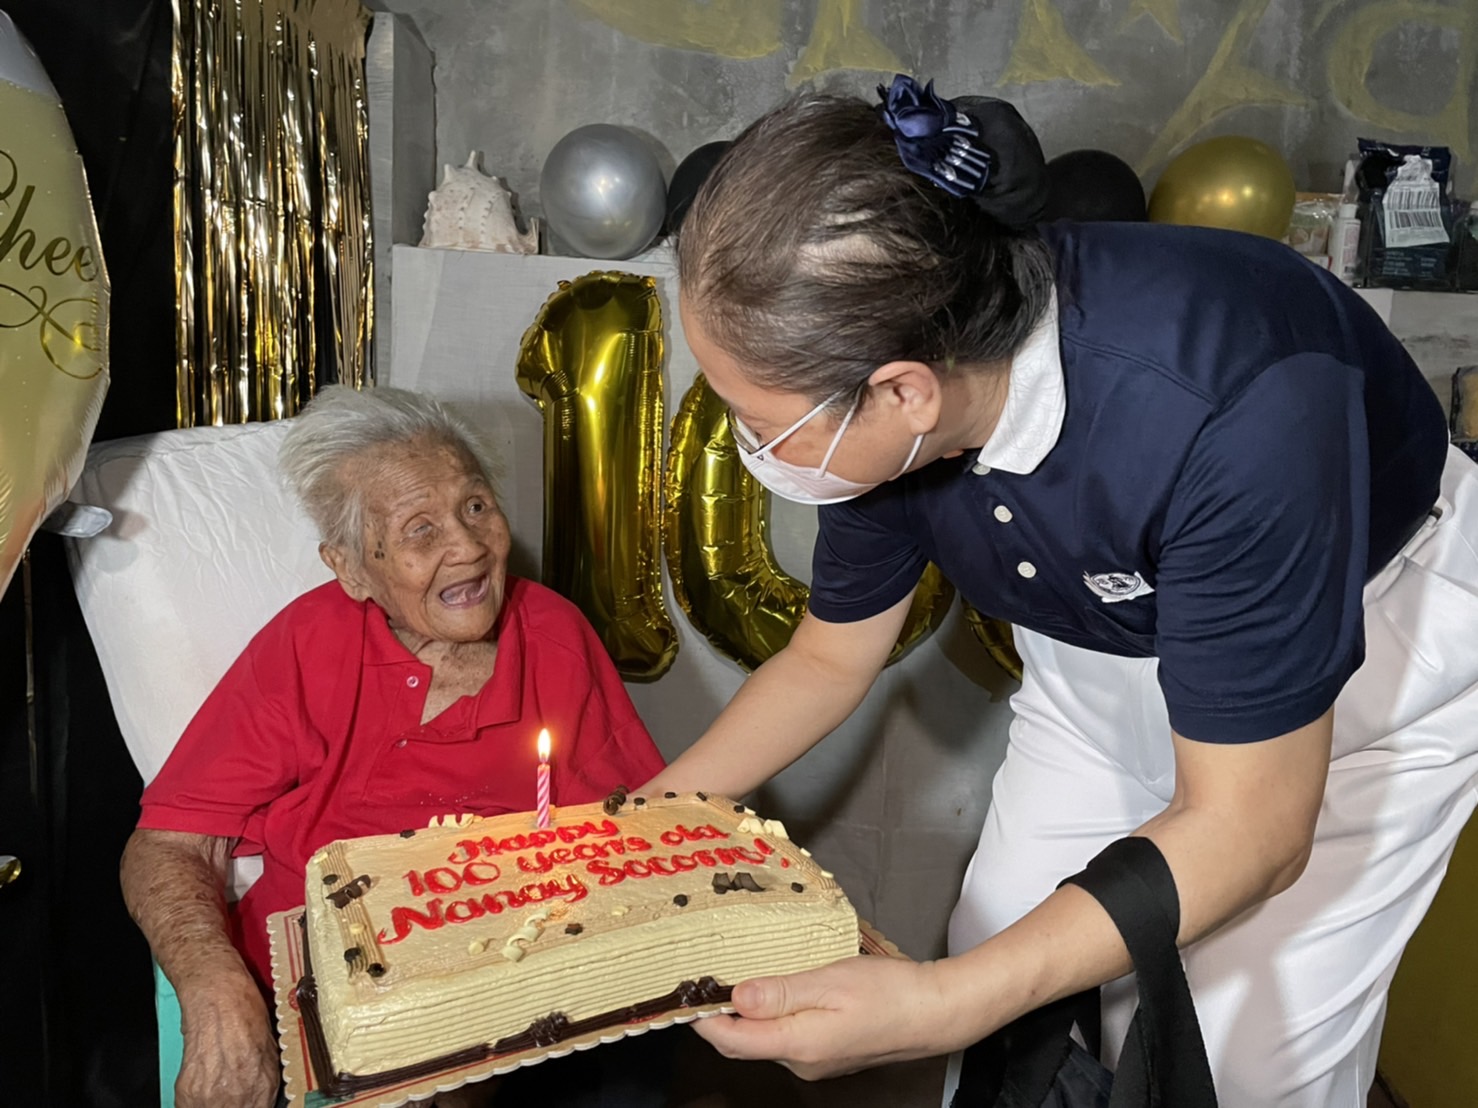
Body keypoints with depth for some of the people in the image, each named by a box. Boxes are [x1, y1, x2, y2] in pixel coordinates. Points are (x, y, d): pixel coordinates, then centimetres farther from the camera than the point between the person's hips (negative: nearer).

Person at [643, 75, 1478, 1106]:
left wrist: (939, 1007, -39)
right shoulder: (894, 415, -22)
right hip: (1102, 653, 5)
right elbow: (828, 659, -4)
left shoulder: (1229, 410, -41)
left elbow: (1248, 833, -31)